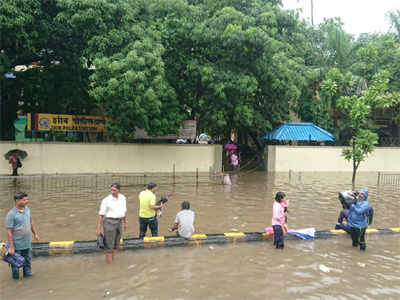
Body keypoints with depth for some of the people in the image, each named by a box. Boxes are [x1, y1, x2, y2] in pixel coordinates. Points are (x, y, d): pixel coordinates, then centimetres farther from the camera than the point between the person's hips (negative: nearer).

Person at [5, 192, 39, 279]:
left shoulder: (27, 209, 0)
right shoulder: (11, 214, -20)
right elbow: (9, 231, -19)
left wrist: (35, 233, 18)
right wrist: (11, 247, -19)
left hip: (28, 243, 6)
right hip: (17, 245, -6)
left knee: (28, 261, 19)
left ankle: (28, 274, 37)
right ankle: (16, 279, 29)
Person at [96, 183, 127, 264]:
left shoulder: (122, 198, 4)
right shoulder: (106, 200, -13)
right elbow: (101, 214, -10)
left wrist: (125, 223, 20)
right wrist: (98, 228, -11)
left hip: (119, 223, 6)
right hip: (109, 223, -6)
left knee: (116, 244, 14)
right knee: (109, 245, 0)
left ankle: (112, 261, 30)